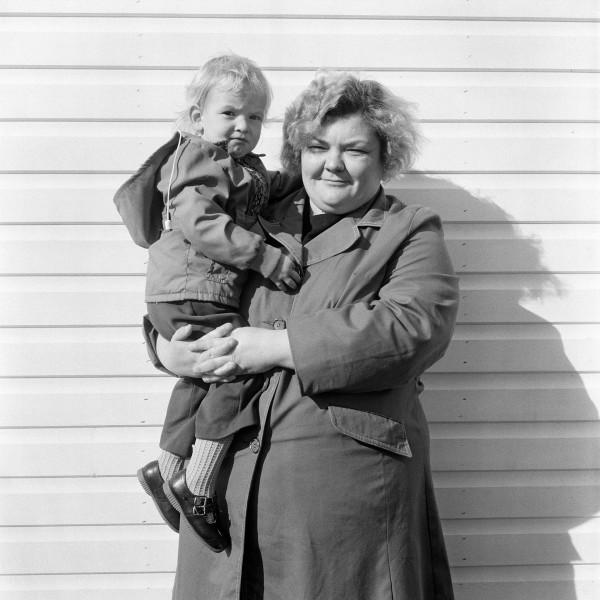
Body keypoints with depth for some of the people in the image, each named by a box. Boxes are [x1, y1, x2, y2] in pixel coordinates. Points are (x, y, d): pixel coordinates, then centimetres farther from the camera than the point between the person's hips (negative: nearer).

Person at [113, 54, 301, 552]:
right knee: (243, 366, -13)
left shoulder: (247, 168, 20)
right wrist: (266, 257, -25)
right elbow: (199, 222, -24)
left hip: (185, 295, 11)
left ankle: (166, 469, 36)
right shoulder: (201, 160, -12)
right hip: (192, 293, -11)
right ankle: (198, 482, -4)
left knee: (200, 377, 20)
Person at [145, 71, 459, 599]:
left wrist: (275, 346, -15)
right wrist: (168, 348, -3)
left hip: (348, 470, -3)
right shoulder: (260, 223, 16)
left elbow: (412, 329, -14)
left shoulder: (412, 232, 4)